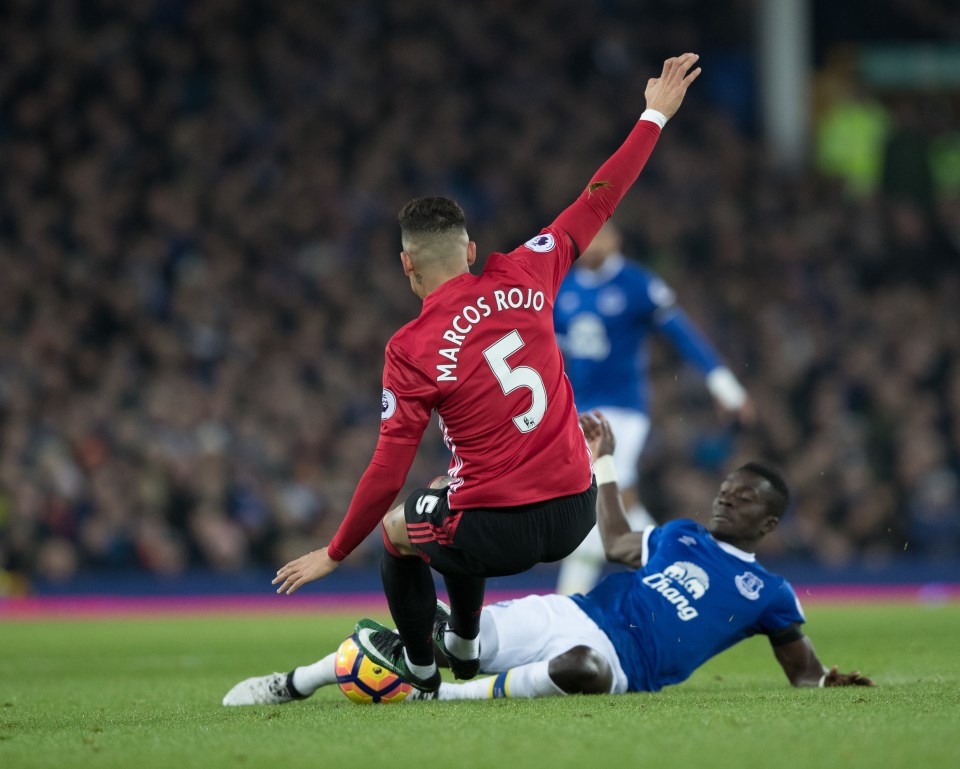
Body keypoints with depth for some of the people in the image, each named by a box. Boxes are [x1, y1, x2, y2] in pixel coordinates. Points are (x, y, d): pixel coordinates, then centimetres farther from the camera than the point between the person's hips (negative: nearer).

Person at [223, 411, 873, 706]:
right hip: (569, 615, 6)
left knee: (583, 668, -45)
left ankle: (441, 696, -40)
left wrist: (829, 681, -7)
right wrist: (604, 463, 38)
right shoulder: (680, 536, 24)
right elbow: (619, 546, 40)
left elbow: (804, 670, 15)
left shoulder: (768, 595, 11)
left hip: (620, 661, -6)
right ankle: (292, 686, 0)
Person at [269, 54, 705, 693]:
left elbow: (388, 473, -12)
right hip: (575, 511, 5)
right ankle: (464, 646, 47)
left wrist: (334, 556, 0)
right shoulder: (523, 277, -3)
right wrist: (655, 117, 19)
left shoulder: (412, 351, -13)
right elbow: (598, 202, 8)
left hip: (500, 531, -5)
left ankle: (420, 665, 38)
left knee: (399, 523, 26)